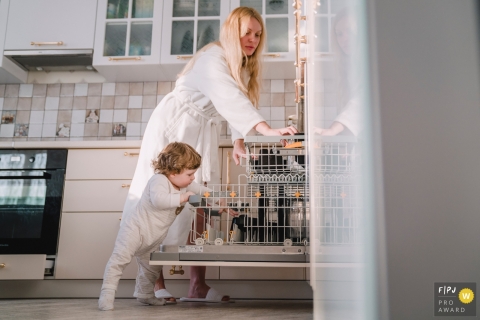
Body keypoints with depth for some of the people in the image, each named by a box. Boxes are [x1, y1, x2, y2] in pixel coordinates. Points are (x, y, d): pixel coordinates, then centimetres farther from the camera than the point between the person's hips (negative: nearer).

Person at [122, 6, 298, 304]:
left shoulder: (245, 66, 8)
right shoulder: (214, 57, -20)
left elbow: (239, 102, 7)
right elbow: (230, 98, -36)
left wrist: (239, 141, -8)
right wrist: (266, 129, -47)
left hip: (203, 134, 8)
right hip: (174, 127, -8)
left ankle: (198, 285, 6)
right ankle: (154, 282, 1)